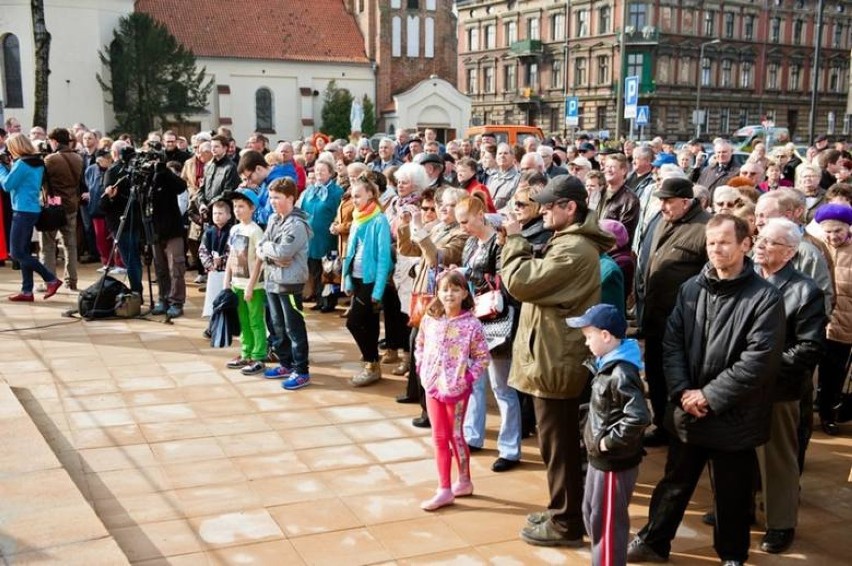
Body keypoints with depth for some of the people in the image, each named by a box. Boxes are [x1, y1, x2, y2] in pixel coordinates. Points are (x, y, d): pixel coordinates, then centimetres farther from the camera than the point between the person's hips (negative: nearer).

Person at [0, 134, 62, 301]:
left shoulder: (22, 163, -16)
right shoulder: (38, 162, 11)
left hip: (23, 211, -9)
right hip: (32, 210, 9)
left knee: (17, 253, -5)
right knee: (24, 252, 11)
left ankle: (51, 279, -7)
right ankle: (27, 291, 12)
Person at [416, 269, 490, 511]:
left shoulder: (471, 325, -13)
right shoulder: (429, 320, 0)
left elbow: (483, 357, -7)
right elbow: (420, 345, 14)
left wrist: (469, 377, -14)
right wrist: (422, 368, 3)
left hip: (457, 389, -4)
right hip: (432, 386, 5)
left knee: (455, 436, 6)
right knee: (439, 438, 10)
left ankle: (464, 482, 26)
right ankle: (444, 489, 19)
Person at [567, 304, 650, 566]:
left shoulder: (621, 374, -25)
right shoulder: (607, 365, 5)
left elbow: (638, 417, -33)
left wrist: (610, 441, -22)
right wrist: (597, 440, 10)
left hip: (615, 462, -10)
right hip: (600, 458, 10)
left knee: (607, 522, 5)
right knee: (591, 514, 23)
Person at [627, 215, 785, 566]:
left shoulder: (765, 297, -12)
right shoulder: (691, 289, 3)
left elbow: (759, 361, -17)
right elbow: (672, 342, 2)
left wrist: (709, 396, -17)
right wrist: (682, 392, -10)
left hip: (734, 417, -4)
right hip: (687, 412, 4)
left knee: (732, 494, 13)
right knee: (675, 482, 19)